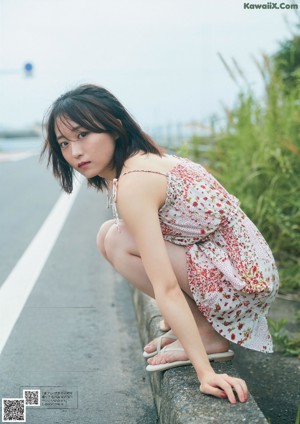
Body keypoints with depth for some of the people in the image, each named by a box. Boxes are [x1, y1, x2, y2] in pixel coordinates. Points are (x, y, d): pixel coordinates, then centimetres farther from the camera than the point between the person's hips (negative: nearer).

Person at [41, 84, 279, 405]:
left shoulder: (133, 184, -23)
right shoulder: (145, 160, 6)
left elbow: (166, 288, -29)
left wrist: (205, 372, -28)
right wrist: (174, 322, 23)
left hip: (241, 280, -9)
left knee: (120, 242, -19)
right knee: (108, 234, 5)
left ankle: (209, 335, -6)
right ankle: (187, 326, 12)